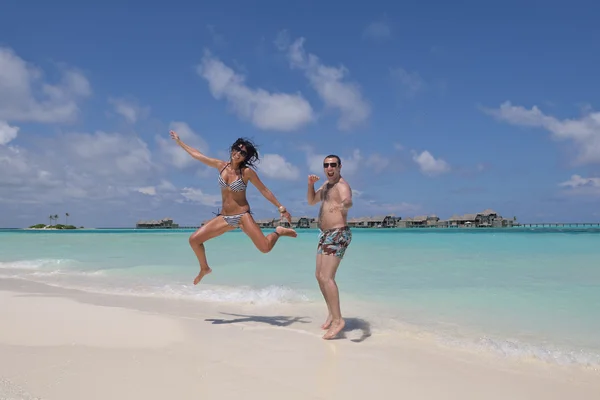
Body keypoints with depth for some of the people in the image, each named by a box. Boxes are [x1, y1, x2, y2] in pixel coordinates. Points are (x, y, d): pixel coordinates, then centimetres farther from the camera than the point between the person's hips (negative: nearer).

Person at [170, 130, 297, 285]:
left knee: (265, 248, -19)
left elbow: (264, 190, -3)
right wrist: (179, 142, 18)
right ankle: (205, 268, 22)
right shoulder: (221, 166, 2)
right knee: (194, 239, -4)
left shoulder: (247, 172, -9)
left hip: (243, 216, -4)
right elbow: (196, 154, 12)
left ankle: (278, 232, 15)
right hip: (224, 217, 4)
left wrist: (280, 207, -4)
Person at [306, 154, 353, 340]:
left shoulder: (342, 185, -14)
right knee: (319, 276, 16)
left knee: (326, 277, -17)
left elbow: (348, 201, -36)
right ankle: (332, 313, 29)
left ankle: (338, 319, -11)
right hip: (326, 234, 10)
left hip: (337, 234, -10)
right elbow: (311, 201, 22)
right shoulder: (326, 184, 16)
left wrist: (343, 205, -60)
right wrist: (311, 184, 4)